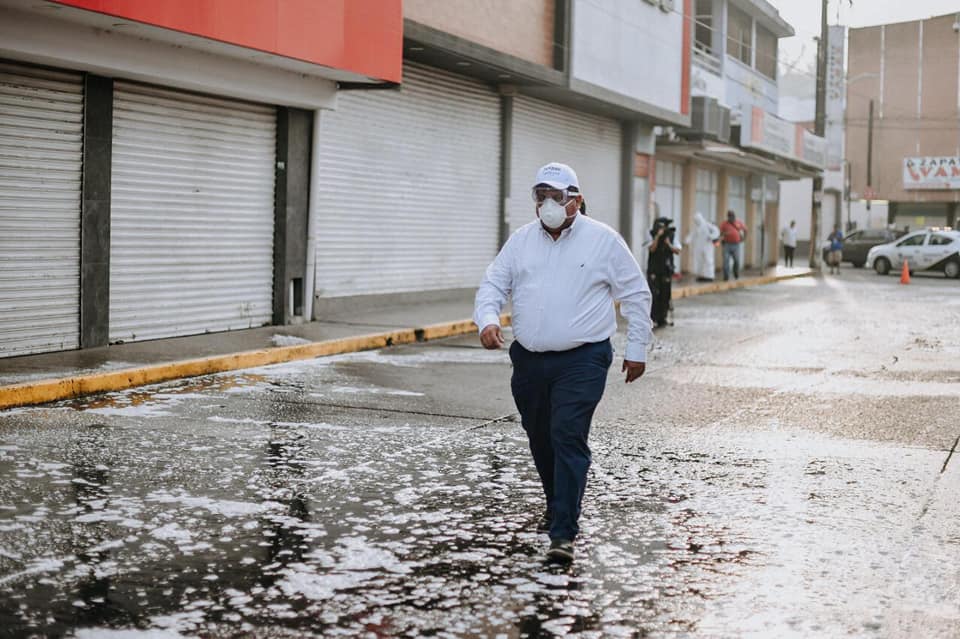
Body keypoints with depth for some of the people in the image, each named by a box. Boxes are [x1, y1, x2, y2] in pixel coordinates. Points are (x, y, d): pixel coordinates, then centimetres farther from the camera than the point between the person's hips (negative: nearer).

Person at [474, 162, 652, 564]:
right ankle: (557, 507, 39)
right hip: (529, 360, 5)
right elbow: (493, 285, 9)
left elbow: (636, 295, 5)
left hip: (582, 360, -5)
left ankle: (563, 533, -15)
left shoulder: (602, 240, -2)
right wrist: (488, 320, -13)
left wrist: (637, 349, 4)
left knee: (568, 437, -16)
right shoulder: (521, 240, 8)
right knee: (540, 440, 15)